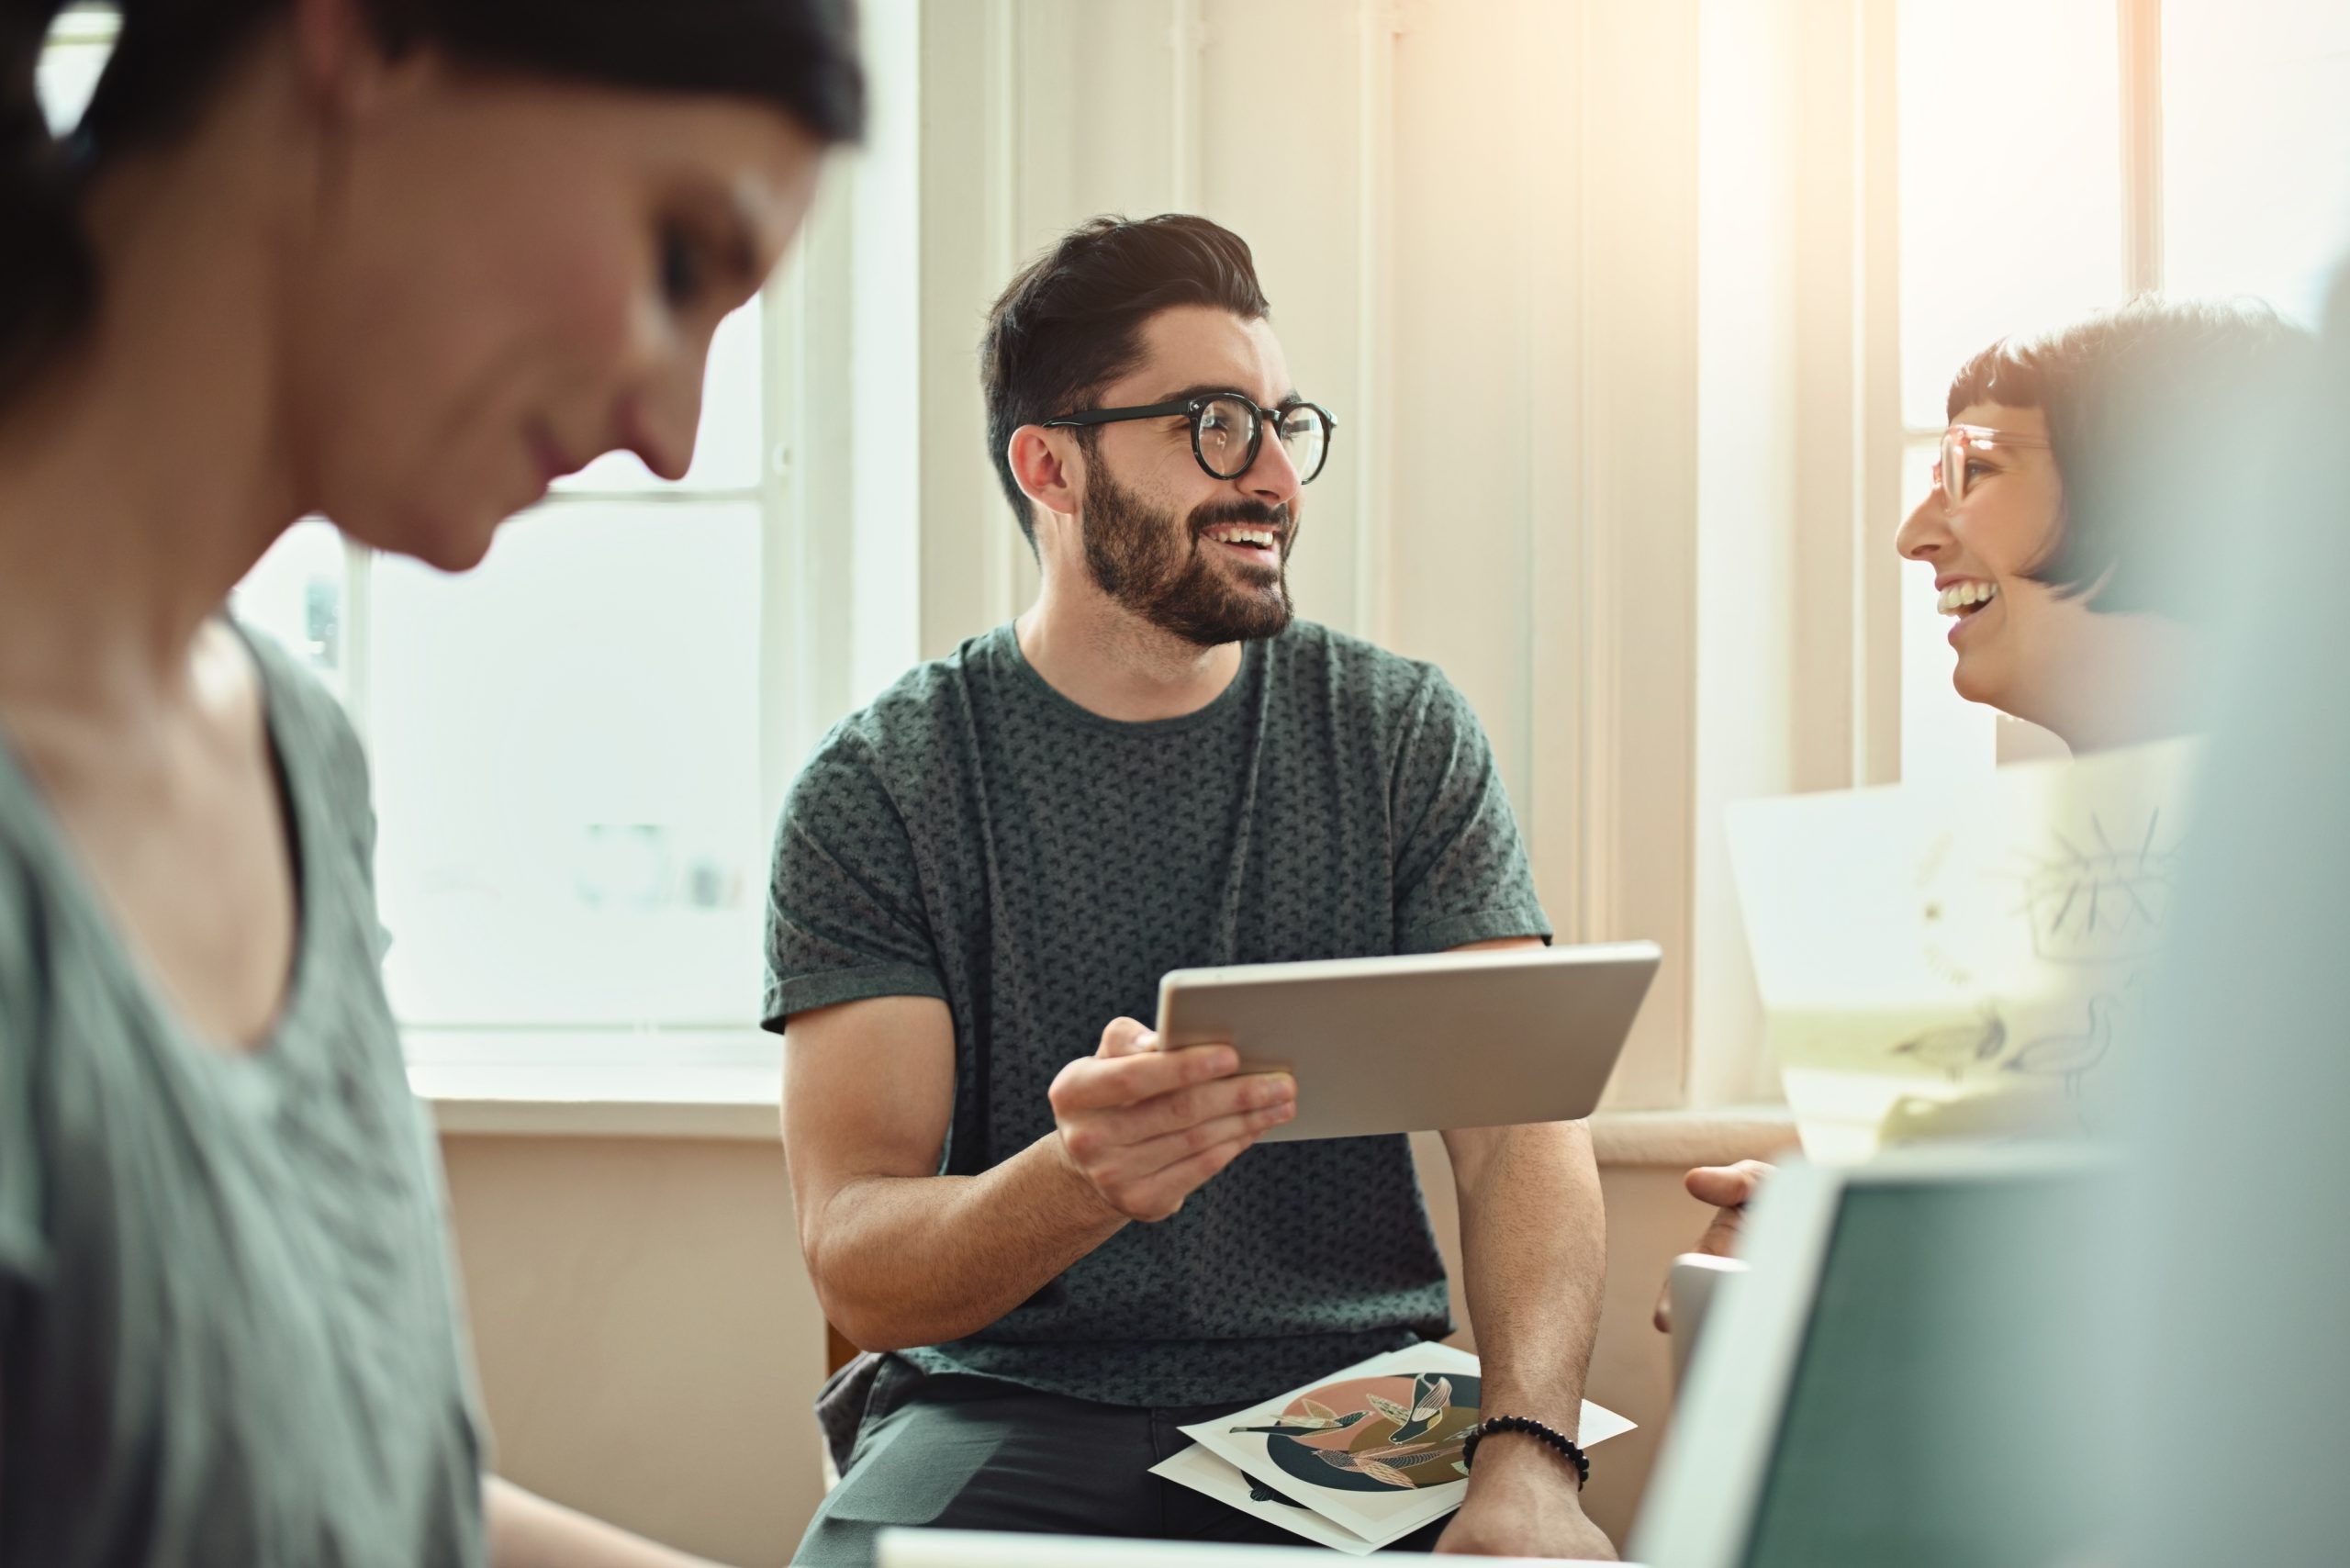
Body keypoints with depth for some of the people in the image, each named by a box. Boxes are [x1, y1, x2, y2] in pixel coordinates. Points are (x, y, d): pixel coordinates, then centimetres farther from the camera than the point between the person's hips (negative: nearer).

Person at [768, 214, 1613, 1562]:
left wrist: (1529, 1455, -23)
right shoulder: (880, 789, -2)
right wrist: (1077, 1184, -32)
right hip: (1011, 1410, -1)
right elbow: (857, 1269, -9)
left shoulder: (1408, 735, 6)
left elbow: (1524, 1132, -3)